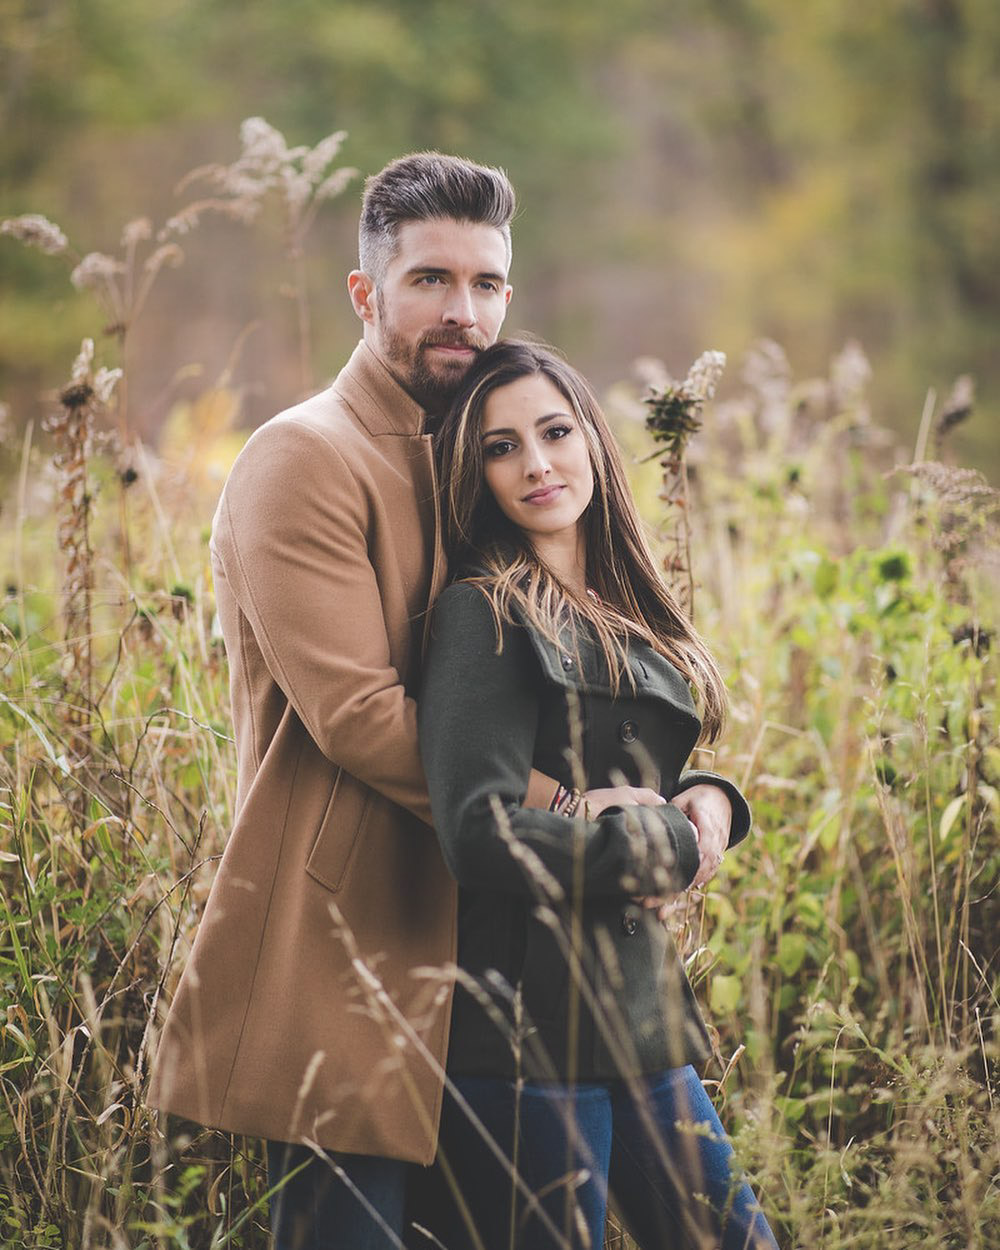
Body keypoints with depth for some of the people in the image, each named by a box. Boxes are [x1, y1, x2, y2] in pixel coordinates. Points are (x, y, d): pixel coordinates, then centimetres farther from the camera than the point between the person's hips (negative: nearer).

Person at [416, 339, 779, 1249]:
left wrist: (707, 802, -2)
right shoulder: (485, 613, -12)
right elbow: (481, 834, -21)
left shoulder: (625, 613, 13)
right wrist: (669, 851, -10)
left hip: (642, 1006, 8)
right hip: (529, 1028, -8)